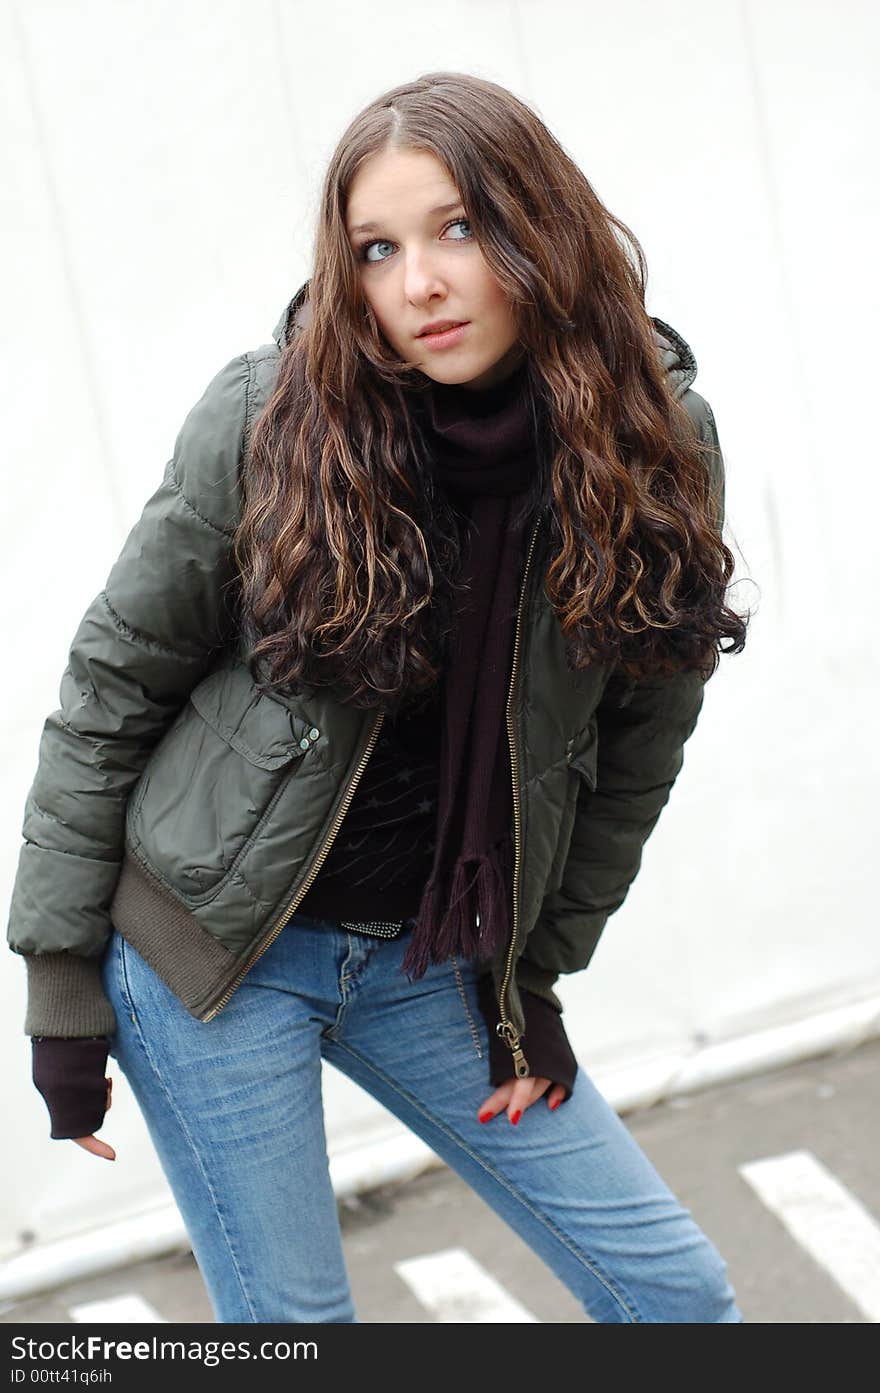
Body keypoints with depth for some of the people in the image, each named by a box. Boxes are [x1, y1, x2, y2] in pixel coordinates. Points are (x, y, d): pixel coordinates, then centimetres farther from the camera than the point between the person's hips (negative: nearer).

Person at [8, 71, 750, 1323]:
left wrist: (536, 973, 4)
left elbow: (634, 749, 5)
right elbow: (109, 690, -6)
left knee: (678, 1293, 7)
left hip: (430, 963, 4)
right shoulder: (266, 420, -15)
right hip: (210, 944, -3)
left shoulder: (657, 442, -6)